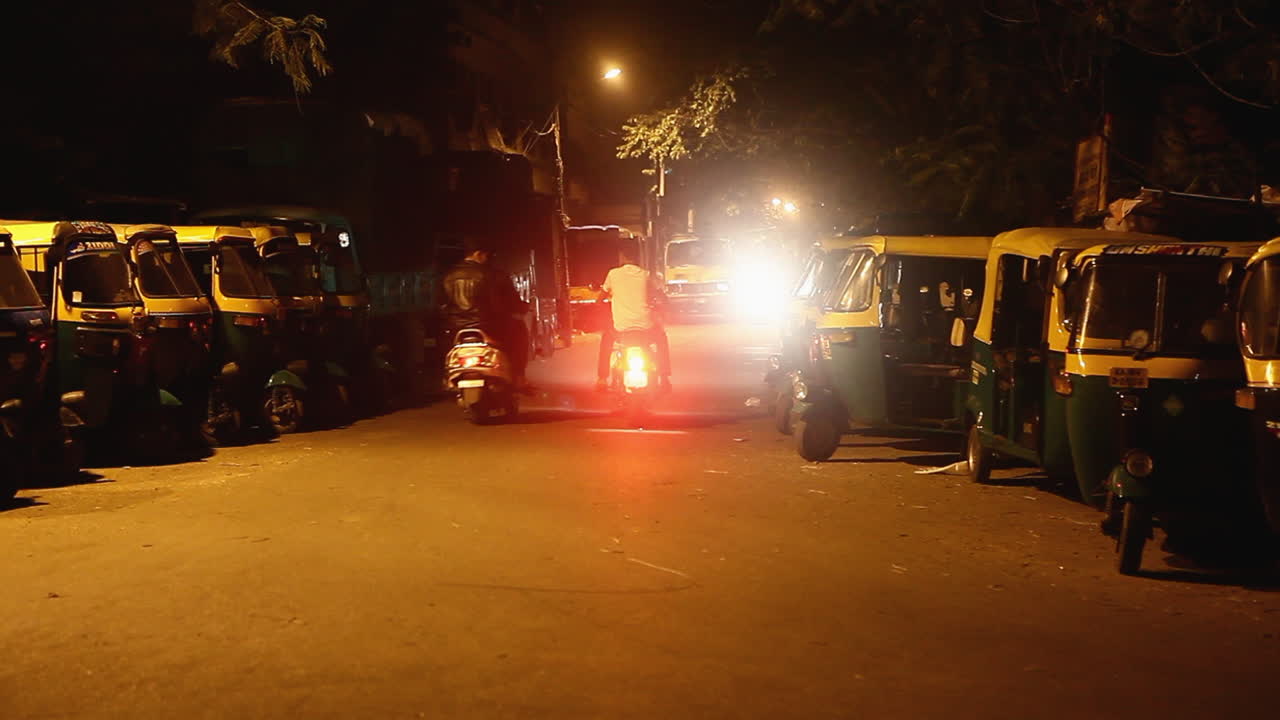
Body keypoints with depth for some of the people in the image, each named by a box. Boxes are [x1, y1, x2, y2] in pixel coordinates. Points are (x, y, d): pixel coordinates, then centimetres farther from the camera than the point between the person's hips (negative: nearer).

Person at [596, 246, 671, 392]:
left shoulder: (613, 274, 0)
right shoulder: (645, 274, 4)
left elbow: (603, 295, 13)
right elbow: (654, 295, 19)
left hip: (621, 327, -1)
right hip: (646, 325, 1)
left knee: (606, 338, 33)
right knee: (661, 337, 33)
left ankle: (602, 379, 27)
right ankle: (665, 378, 25)